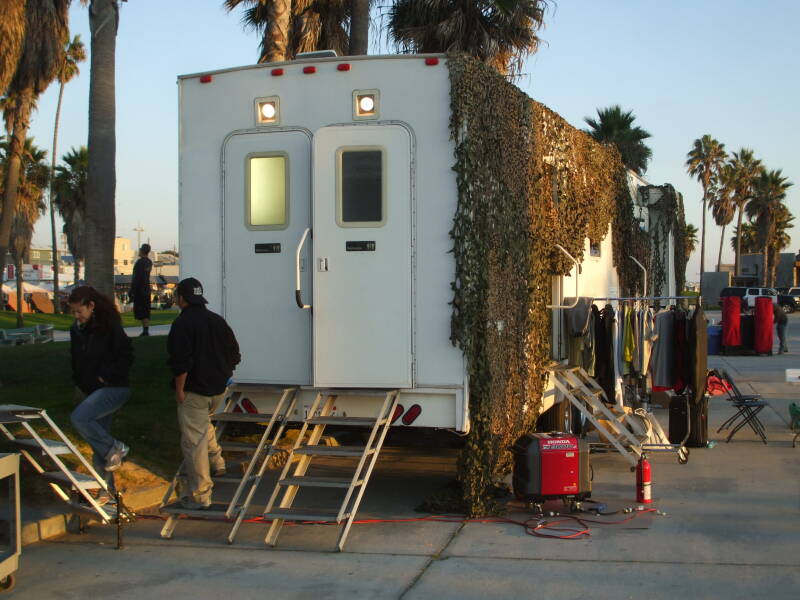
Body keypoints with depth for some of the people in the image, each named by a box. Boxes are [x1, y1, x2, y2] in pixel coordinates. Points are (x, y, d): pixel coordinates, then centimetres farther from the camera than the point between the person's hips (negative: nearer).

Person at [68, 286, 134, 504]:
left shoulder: (109, 326, -14)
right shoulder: (77, 330, 8)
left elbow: (127, 357, -14)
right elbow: (75, 361, 21)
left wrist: (105, 376, -15)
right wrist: (79, 382, 8)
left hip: (114, 388, -8)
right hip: (92, 391, 8)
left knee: (79, 418, -27)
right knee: (98, 444, 9)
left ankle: (115, 449, -10)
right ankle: (108, 489, 19)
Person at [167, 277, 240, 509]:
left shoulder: (182, 324, -14)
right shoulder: (218, 321, 9)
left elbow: (181, 362, -21)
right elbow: (234, 354, 13)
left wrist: (179, 390, -12)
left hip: (194, 391, -8)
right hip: (218, 389, 8)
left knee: (193, 441, -3)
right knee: (204, 423, 34)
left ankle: (199, 495, -1)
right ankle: (217, 462, 36)